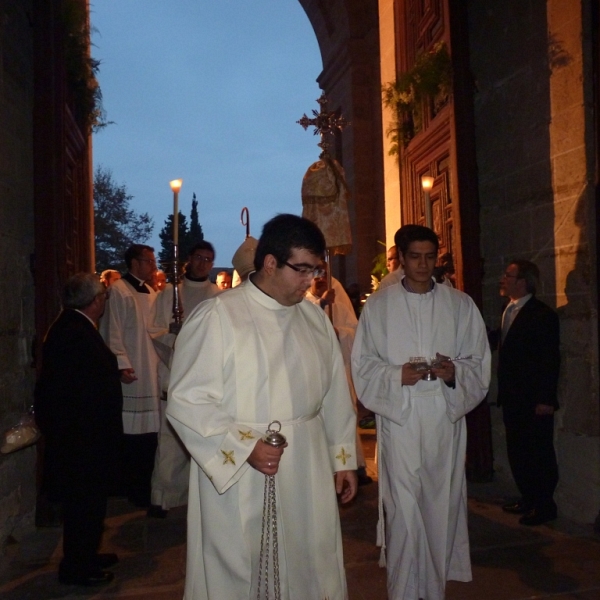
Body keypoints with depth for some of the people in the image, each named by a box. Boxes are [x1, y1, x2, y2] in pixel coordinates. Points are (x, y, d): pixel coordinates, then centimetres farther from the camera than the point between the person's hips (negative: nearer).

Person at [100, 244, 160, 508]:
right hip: (132, 372, -7)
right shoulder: (118, 291, -7)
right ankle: (133, 490, 11)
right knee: (131, 433, -1)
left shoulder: (151, 293, 16)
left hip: (152, 371, 7)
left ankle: (144, 490, 22)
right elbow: (112, 332, -12)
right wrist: (121, 364, -19)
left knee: (149, 432, 10)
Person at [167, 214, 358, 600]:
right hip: (239, 480, -4)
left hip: (308, 479, 5)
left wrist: (343, 456, 12)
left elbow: (335, 394, 11)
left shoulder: (315, 318, 6)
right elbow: (186, 401, -14)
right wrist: (245, 447, -19)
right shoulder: (217, 317, -13)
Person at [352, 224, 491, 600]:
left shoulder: (460, 304, 7)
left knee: (442, 506, 8)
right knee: (403, 511, -2)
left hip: (446, 418, 2)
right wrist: (396, 375, -15)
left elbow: (480, 362, 8)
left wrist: (455, 372, -12)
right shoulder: (379, 305, 3)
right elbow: (363, 364, 2)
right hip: (399, 418, -2)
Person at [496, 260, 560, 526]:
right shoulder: (509, 312, 12)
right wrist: (503, 391, 6)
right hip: (512, 399, 8)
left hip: (534, 401, -8)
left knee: (539, 454, 4)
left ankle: (544, 506, 17)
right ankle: (528, 499, 28)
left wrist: (546, 399, -17)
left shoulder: (542, 314, -13)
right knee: (517, 452, 15)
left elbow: (551, 359, -15)